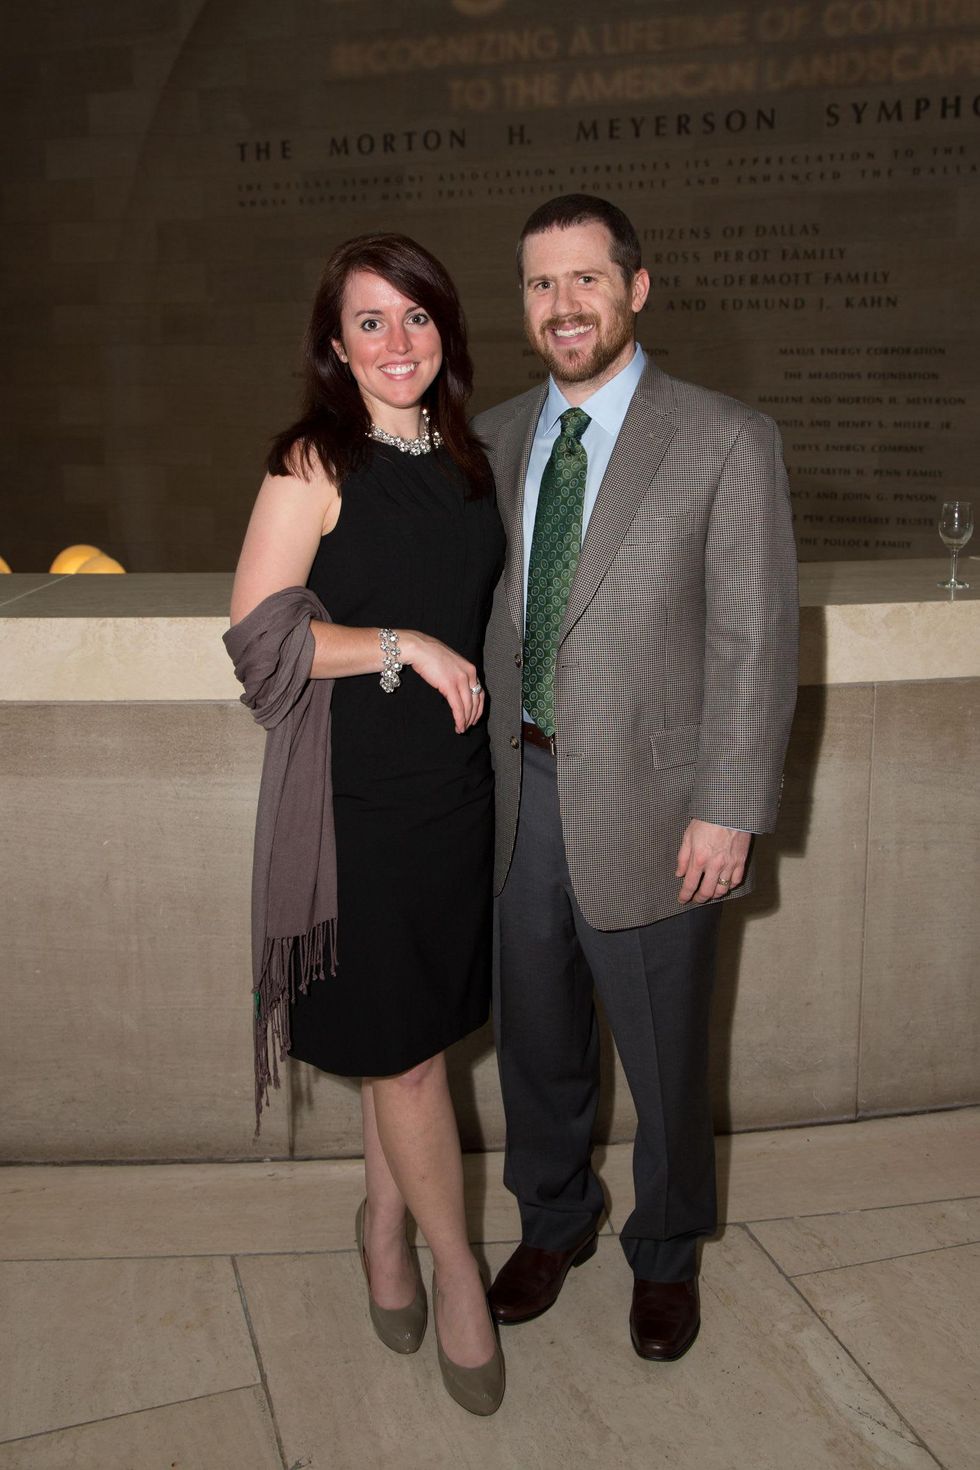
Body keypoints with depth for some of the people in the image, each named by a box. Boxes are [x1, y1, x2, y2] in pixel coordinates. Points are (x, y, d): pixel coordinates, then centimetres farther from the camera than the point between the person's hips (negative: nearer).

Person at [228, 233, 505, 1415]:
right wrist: (409, 649, -17)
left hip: (455, 782, 6)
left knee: (414, 1029, 15)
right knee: (404, 1041, 4)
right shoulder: (315, 464, -10)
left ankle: (385, 1223, 37)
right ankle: (453, 1263, 25)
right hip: (355, 790, -5)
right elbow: (256, 632, -14)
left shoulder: (466, 457, 9)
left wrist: (467, 666, 8)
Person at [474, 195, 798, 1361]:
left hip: (647, 807, -4)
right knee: (535, 1037, 20)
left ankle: (666, 1253, 40)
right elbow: (480, 607, 11)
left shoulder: (727, 442, -9)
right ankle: (553, 1221, 45)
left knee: (662, 1055, 13)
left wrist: (728, 812, -13)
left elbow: (755, 640, -10)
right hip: (520, 796, 4)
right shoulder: (494, 439, 6)